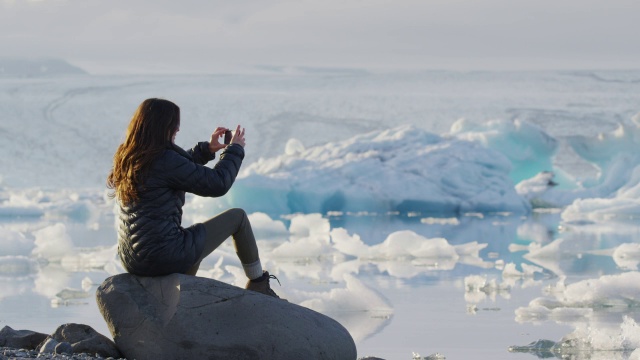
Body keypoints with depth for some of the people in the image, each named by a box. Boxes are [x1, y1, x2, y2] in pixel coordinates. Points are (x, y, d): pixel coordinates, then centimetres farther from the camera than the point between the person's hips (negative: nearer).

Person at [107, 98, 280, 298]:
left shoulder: (126, 158, 4)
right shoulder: (164, 160, -21)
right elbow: (218, 184, -13)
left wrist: (207, 149, 25)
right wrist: (235, 150, 3)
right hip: (165, 257, -8)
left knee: (194, 238, 40)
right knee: (237, 217, 10)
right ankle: (258, 284, 26)